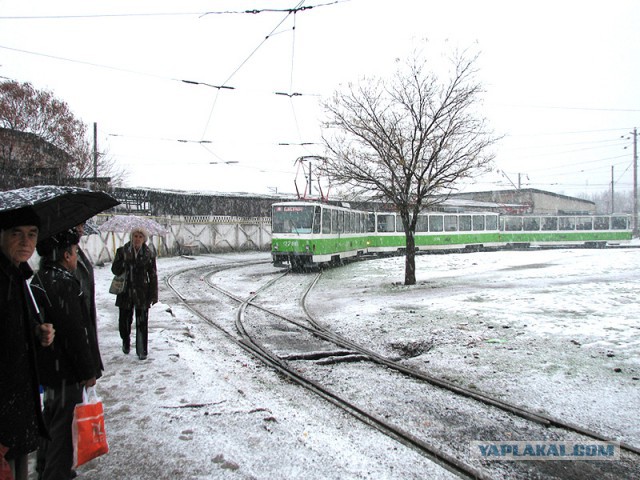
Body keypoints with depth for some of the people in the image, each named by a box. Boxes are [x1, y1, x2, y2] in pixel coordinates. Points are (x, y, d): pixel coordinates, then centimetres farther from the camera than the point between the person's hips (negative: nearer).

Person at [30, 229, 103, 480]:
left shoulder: (38, 280, 8)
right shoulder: (64, 283, -23)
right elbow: (75, 333, -24)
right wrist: (88, 371, -15)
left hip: (47, 366, 10)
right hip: (66, 370, -10)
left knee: (52, 419, 24)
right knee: (63, 424, 3)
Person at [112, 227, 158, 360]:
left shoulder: (149, 254, -2)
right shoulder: (122, 251, -1)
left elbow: (153, 275, 0)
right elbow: (115, 269, -1)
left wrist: (153, 294, -1)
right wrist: (124, 262, -20)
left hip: (142, 293, -1)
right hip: (125, 292, 1)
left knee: (142, 323, 0)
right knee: (124, 320, 12)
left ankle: (142, 350, 11)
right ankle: (126, 343, 38)